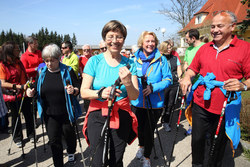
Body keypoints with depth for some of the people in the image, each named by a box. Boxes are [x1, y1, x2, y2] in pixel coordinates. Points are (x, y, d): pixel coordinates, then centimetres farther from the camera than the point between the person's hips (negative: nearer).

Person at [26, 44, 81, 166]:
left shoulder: (67, 71, -8)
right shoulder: (41, 72, 2)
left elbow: (79, 89, -6)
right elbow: (36, 91, 11)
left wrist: (73, 91, -28)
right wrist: (31, 92, -11)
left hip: (66, 113, -2)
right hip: (49, 114, 2)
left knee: (69, 135, 17)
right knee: (54, 140, 7)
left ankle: (71, 153, 49)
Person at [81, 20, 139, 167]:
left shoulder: (129, 64, 1)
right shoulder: (95, 61, -2)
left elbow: (135, 97, -4)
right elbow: (84, 92, -6)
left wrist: (128, 83, -24)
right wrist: (101, 93, -26)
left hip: (122, 117, 1)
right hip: (97, 115, -1)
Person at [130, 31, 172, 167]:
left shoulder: (161, 59, -5)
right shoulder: (134, 59, 0)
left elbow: (168, 79, -7)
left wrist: (153, 87, -22)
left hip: (155, 103, -2)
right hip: (137, 102, 3)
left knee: (149, 130, 7)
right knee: (140, 127, 20)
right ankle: (141, 146, 52)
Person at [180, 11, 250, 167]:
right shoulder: (204, 48, 8)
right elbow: (193, 68, 16)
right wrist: (187, 78, -5)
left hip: (225, 109, -3)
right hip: (200, 105, 3)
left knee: (218, 144, 15)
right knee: (197, 139, 14)